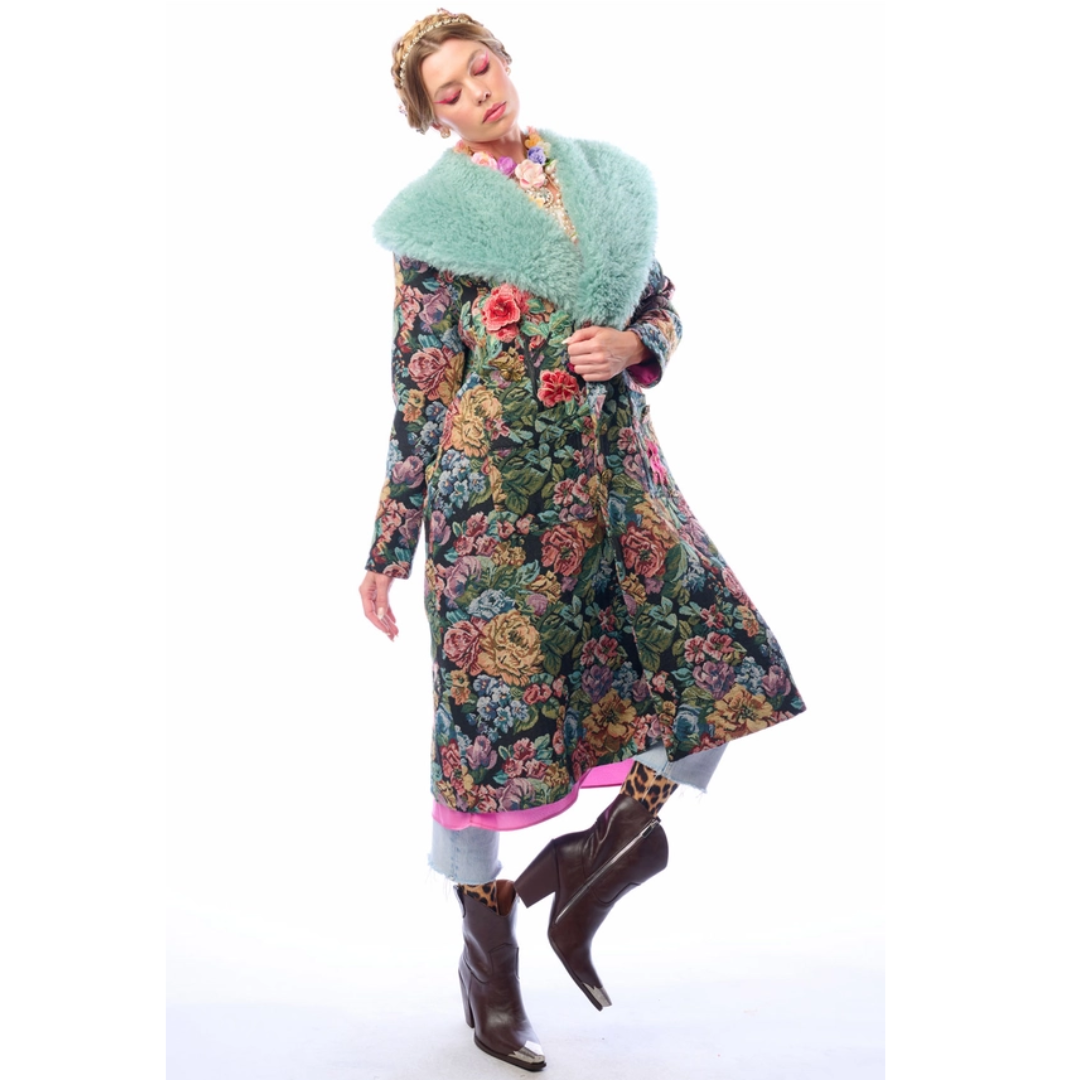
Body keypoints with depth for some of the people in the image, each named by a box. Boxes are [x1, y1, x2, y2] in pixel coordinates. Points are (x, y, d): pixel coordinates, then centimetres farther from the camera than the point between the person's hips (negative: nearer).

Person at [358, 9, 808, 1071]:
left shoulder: (601, 177, 16)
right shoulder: (434, 217, 4)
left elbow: (665, 306, 19)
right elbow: (416, 399, 2)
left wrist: (630, 346, -5)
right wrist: (387, 547, 1)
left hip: (618, 465, 5)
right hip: (497, 478, -4)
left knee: (726, 667, -3)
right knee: (491, 705, -1)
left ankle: (586, 872, 19)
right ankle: (486, 949, 22)